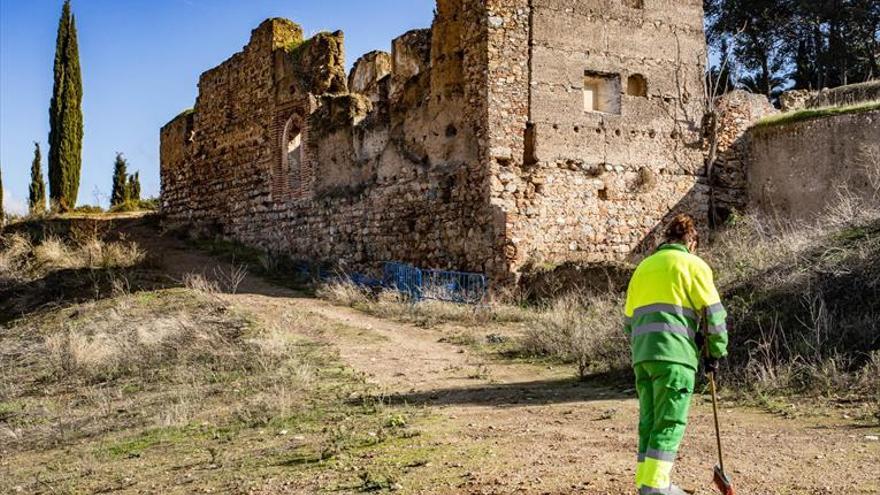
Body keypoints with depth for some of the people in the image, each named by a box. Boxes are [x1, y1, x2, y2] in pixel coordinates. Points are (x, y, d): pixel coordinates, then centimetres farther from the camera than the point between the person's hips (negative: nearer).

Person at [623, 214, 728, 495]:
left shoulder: (644, 267, 22)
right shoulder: (692, 264, 3)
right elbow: (714, 314, -2)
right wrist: (715, 352, 9)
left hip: (643, 356, 6)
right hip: (674, 355, -6)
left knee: (649, 421, 11)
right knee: (670, 423, -3)